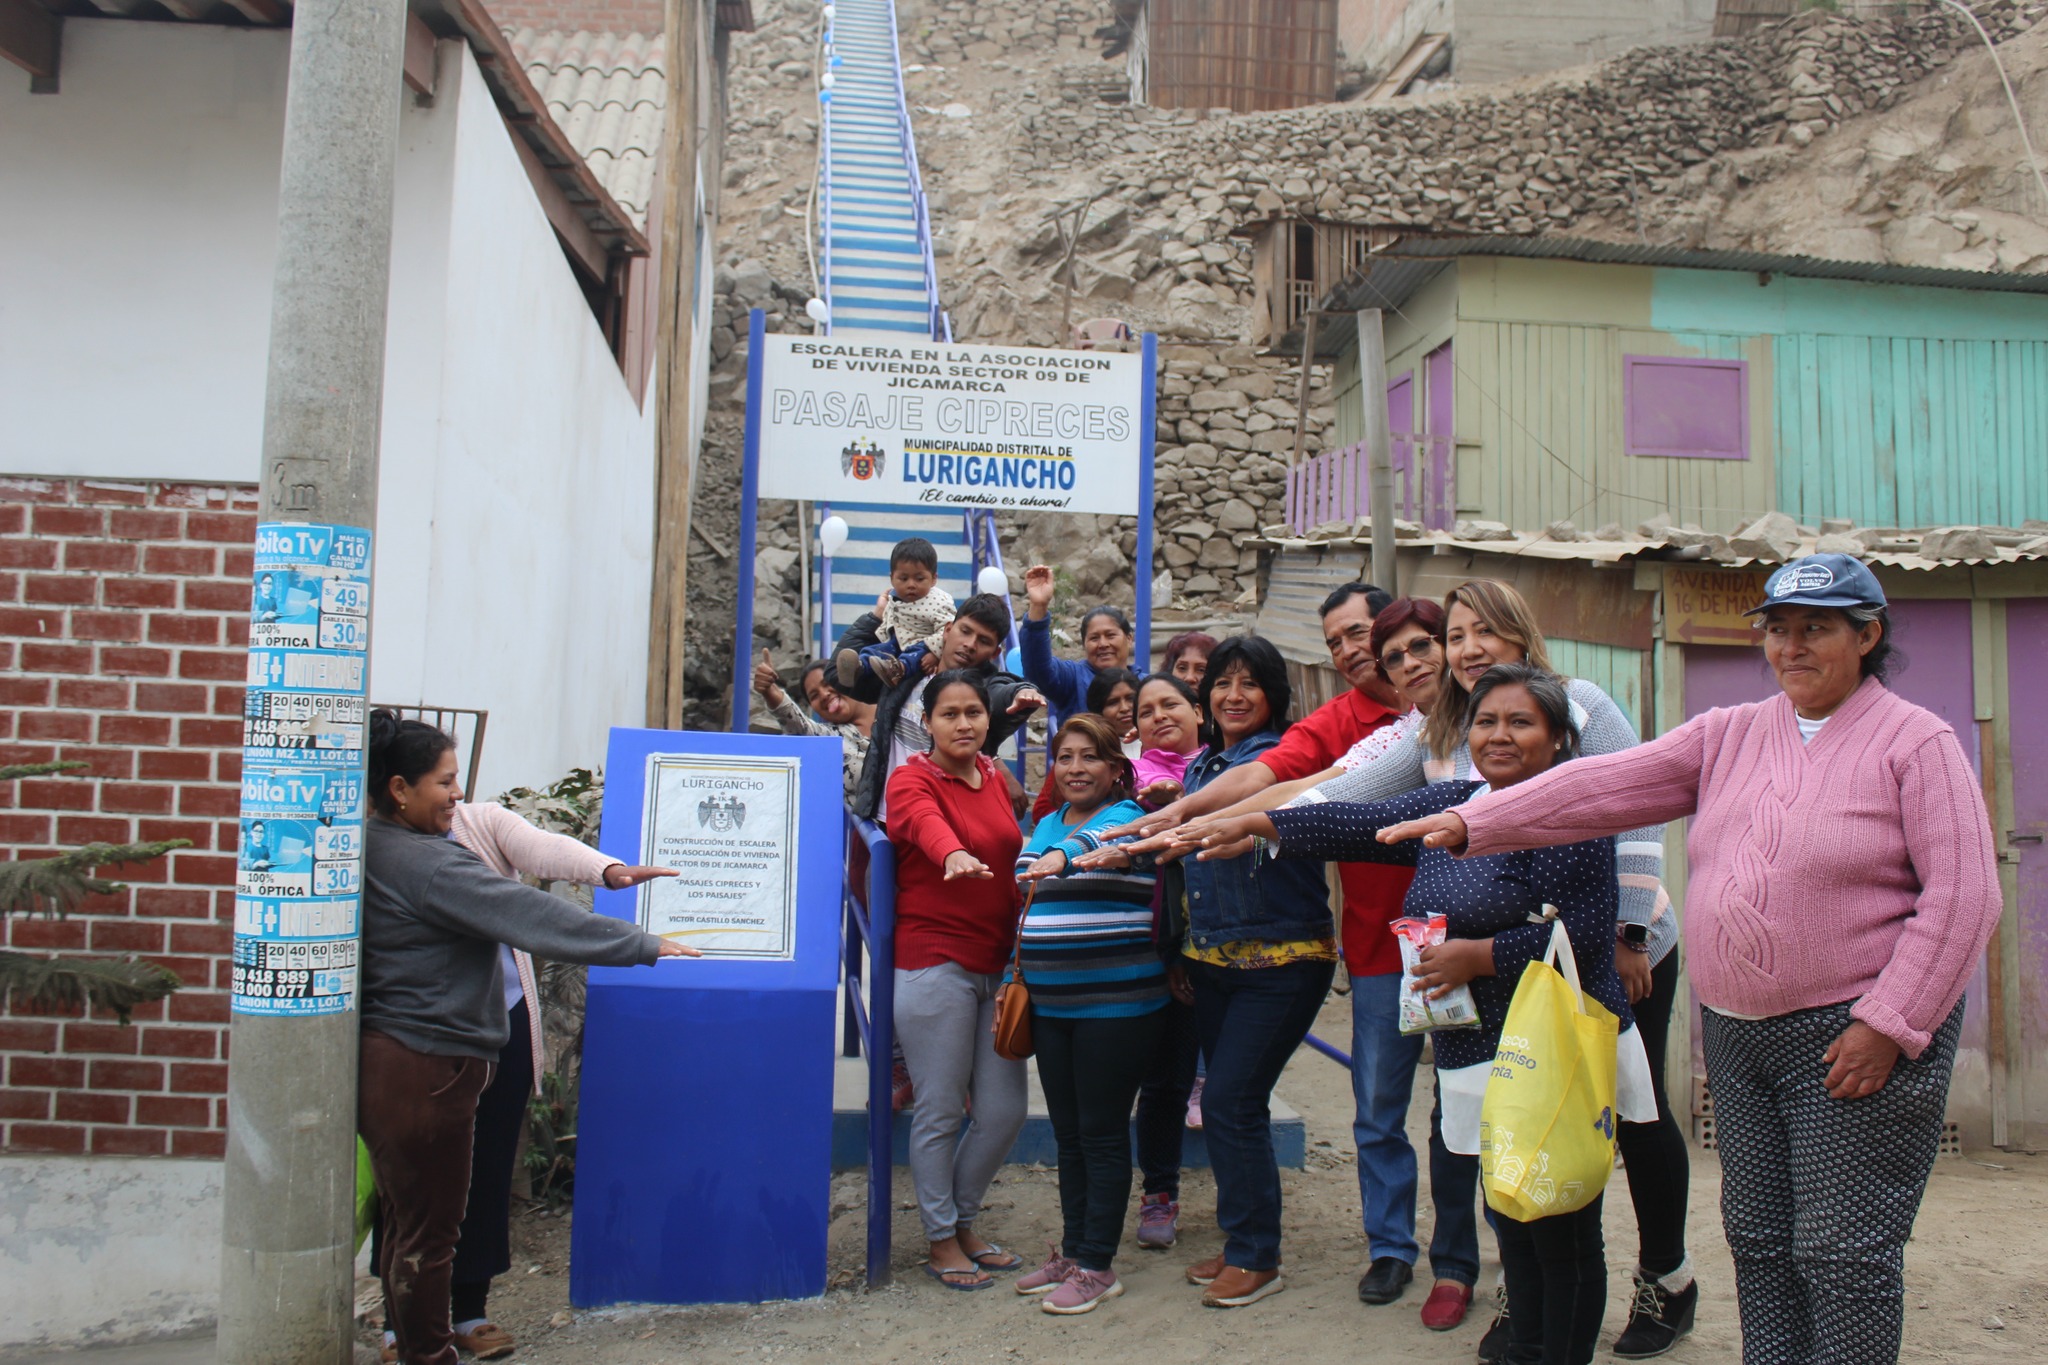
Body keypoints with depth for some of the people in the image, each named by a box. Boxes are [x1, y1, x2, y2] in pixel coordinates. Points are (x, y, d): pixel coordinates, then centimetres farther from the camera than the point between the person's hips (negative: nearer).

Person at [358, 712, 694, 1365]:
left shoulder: (370, 847, 7)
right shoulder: (428, 865, -22)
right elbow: (534, 916, -23)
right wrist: (646, 945, -19)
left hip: (386, 1058, 10)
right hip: (425, 1067, -10)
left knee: (408, 1223, 20)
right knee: (428, 1230, 4)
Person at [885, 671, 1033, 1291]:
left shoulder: (996, 778, 13)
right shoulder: (913, 780, -8)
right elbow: (927, 823, -30)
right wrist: (955, 856, -52)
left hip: (997, 964, 6)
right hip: (934, 965, -6)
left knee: (1005, 1110, 9)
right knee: (940, 1113, 0)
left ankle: (964, 1222, 30)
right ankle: (941, 1240, 19)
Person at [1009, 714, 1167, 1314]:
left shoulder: (1126, 819, -8)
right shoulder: (1043, 828, 12)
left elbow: (1098, 838, -32)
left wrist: (1061, 857, -51)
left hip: (1117, 1004, -7)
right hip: (1051, 1005, 7)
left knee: (1102, 1134, 1)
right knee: (1067, 1133, 15)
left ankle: (1097, 1265, 12)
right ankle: (1072, 1251, 27)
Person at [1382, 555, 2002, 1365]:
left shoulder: (1915, 742, -5)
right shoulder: (1729, 735, 10)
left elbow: (1963, 895, -10)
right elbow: (1607, 787, 2)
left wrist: (1887, 1025, -15)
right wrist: (1473, 823, -7)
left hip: (1855, 1033, -5)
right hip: (1736, 1032, 6)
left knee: (1844, 1255, -1)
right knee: (1758, 1241, 12)